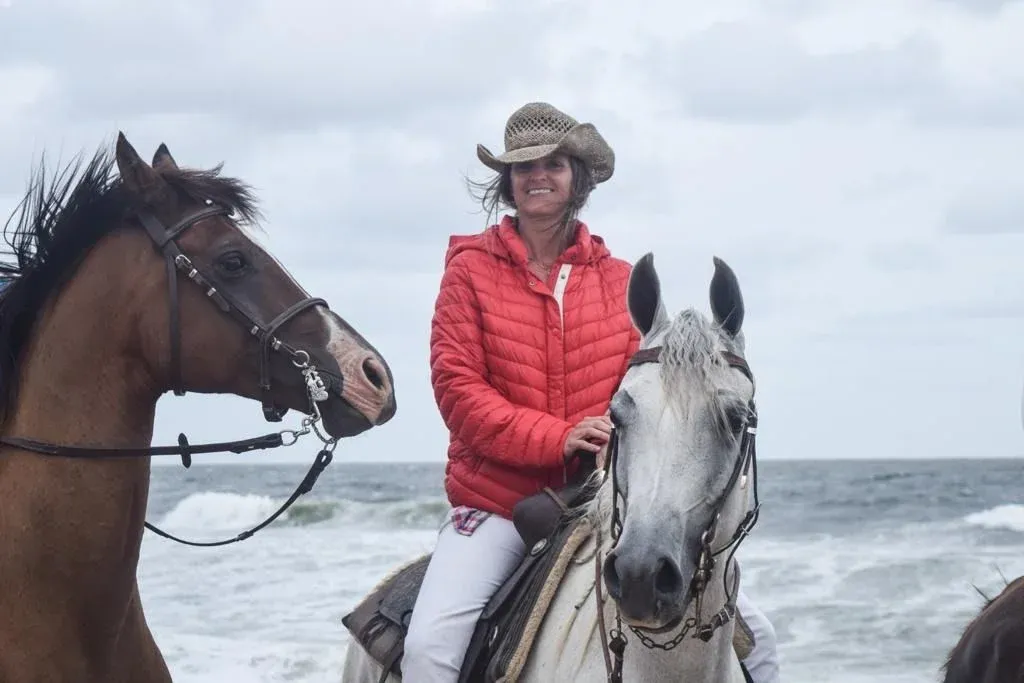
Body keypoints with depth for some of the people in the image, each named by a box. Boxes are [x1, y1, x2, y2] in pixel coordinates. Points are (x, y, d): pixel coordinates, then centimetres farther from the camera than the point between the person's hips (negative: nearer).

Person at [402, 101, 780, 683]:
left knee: (753, 633, -5)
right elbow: (456, 385, -7)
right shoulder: (472, 268, 1)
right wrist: (557, 438, -20)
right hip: (497, 502, -2)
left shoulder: (621, 280, 9)